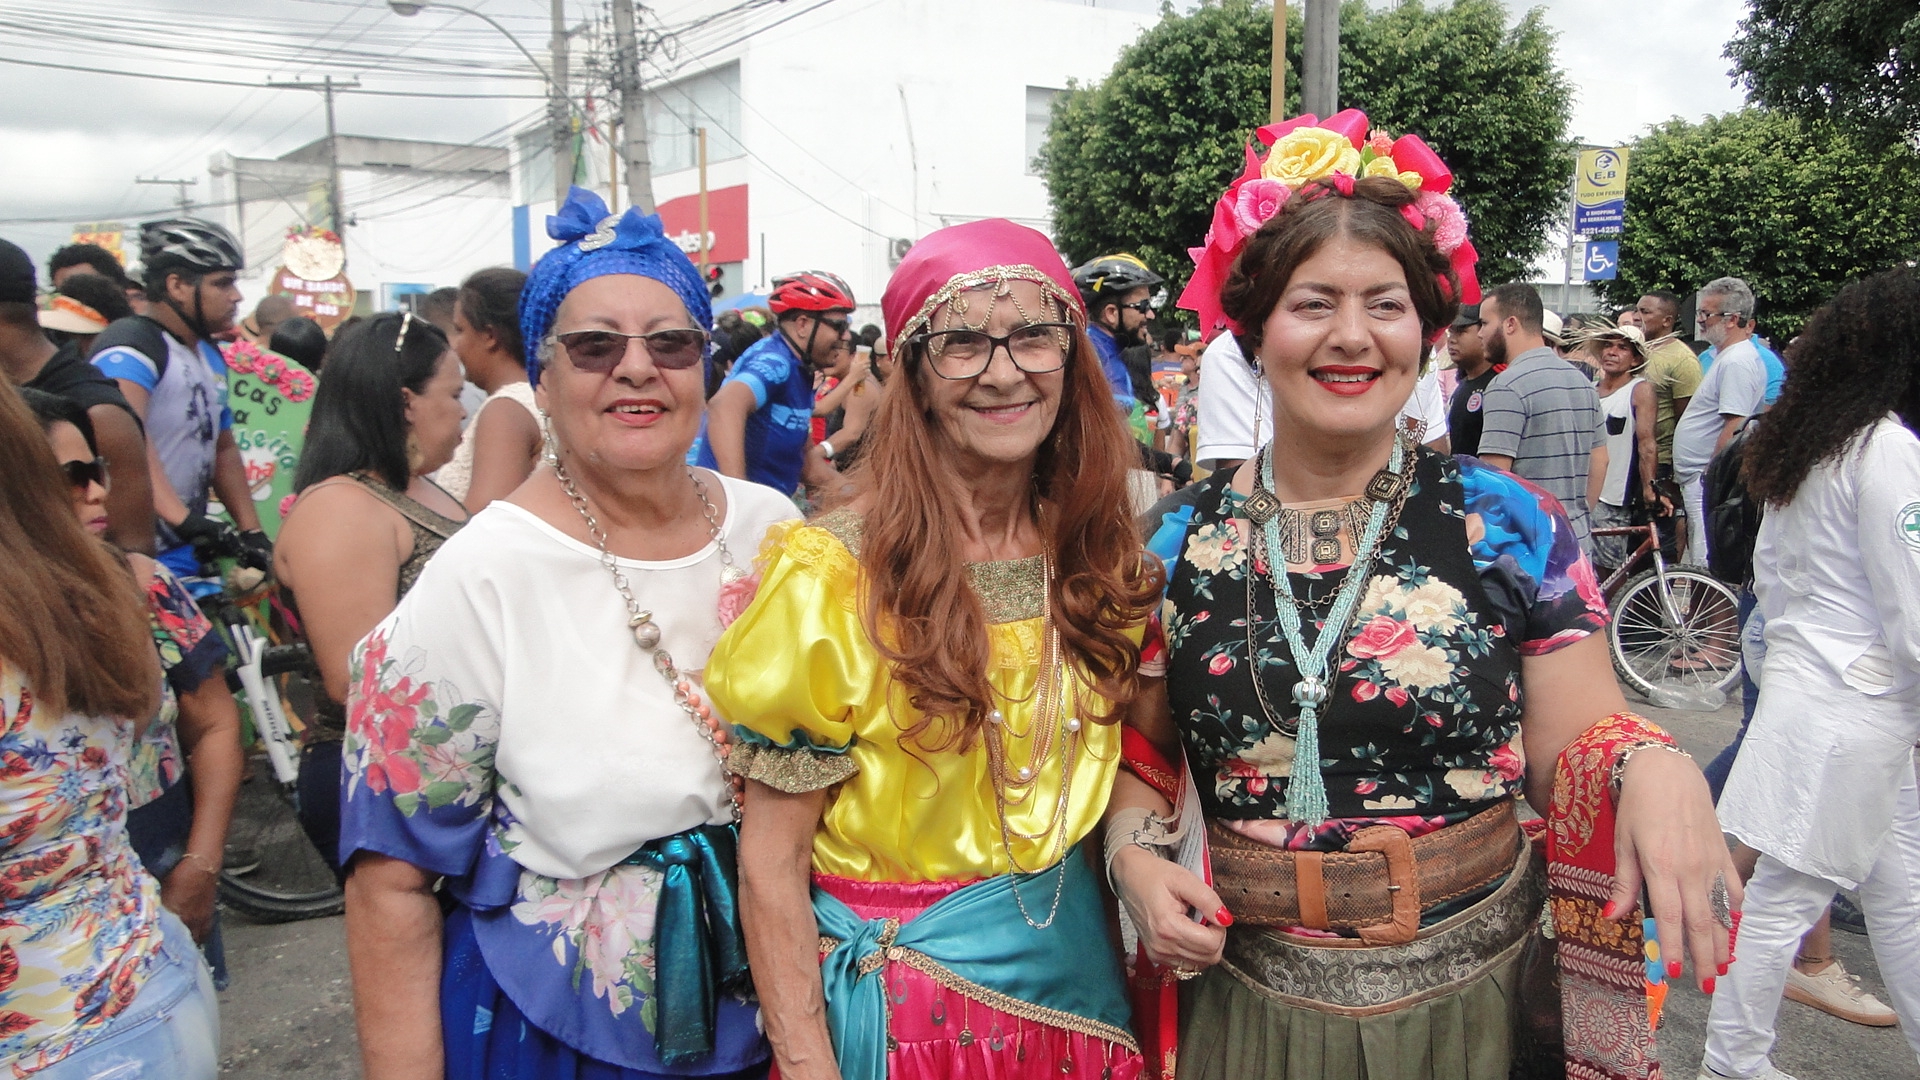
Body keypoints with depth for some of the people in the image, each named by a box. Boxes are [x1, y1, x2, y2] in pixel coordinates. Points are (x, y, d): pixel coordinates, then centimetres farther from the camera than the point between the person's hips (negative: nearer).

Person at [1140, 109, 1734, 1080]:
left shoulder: (1506, 524, -6)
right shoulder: (1181, 545, -1)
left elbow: (1570, 746, -5)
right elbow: (1142, 753, 8)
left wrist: (1652, 765, -25)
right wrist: (1134, 855, -10)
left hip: (1471, 1000, -1)